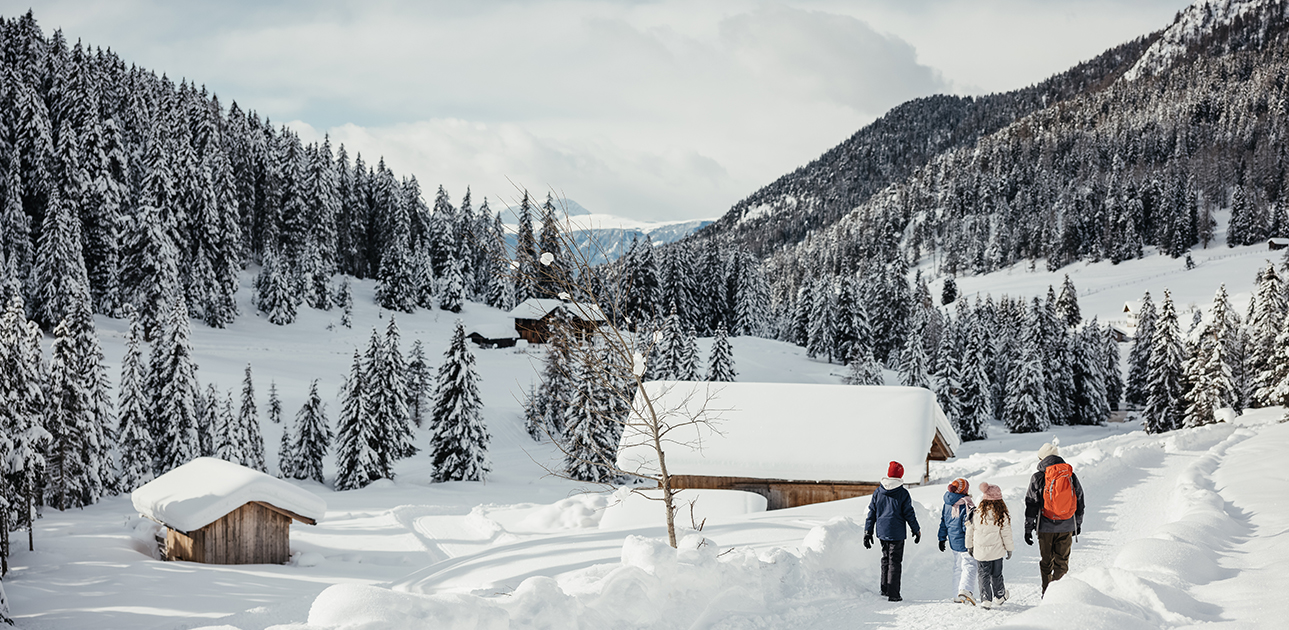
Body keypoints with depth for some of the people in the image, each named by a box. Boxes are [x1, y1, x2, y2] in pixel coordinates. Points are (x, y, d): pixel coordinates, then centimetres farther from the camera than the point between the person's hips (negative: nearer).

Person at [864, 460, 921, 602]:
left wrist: (868, 532, 10)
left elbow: (871, 512, 5)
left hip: (882, 532, 4)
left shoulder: (878, 492, 3)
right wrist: (916, 531, 6)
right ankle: (893, 594, -3)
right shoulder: (903, 493, -9)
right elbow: (909, 513, -6)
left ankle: (885, 589, 23)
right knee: (895, 562, 0)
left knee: (885, 559, 20)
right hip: (897, 533, -4)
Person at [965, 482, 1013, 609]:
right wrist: (1009, 549, 6)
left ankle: (985, 599, -1)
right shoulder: (1002, 516, -11)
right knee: (996, 575, 17)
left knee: (984, 575, 8)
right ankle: (999, 596, 31)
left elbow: (970, 531, 2)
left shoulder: (977, 514, -6)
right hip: (997, 551, 0)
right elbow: (1006, 534, -6)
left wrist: (970, 546, 16)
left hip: (980, 551, 0)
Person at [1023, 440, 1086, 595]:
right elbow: (1080, 502, 11)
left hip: (1046, 527, -2)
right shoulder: (1072, 476, 2)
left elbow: (1031, 505, -5)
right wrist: (1078, 524, 24)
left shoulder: (1038, 478, -7)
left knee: (1046, 561, 10)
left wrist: (1028, 529, 2)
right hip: (1067, 527, 2)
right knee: (1062, 561, 8)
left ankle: (1047, 593, 14)